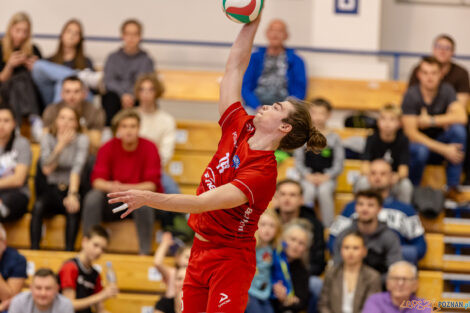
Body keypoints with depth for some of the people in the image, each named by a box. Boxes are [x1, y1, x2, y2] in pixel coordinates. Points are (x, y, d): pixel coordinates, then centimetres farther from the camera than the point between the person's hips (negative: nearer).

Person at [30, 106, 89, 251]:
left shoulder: (81, 140, -3)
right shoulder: (47, 139, 2)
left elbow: (77, 168, -18)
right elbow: (46, 169, -12)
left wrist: (72, 194, -33)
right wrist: (61, 145, -19)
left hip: (70, 188, -1)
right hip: (51, 190, 1)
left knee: (73, 208, -35)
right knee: (38, 206, -31)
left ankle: (69, 251, -33)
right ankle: (34, 250, -32)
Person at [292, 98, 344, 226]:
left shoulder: (334, 138, 3)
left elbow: (338, 165, 3)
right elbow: (298, 162, 8)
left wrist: (326, 177, -13)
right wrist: (307, 175, -9)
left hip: (327, 178, -1)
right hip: (307, 177, 1)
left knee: (324, 191, -33)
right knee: (309, 190, -32)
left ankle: (329, 227, -26)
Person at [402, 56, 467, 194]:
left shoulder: (446, 90, -6)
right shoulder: (411, 96, -16)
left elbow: (461, 117, -21)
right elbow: (411, 133, -21)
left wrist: (431, 121, -25)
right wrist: (443, 149, -28)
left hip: (439, 140, 4)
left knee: (458, 129, -26)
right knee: (421, 150, -39)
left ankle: (453, 186, -20)